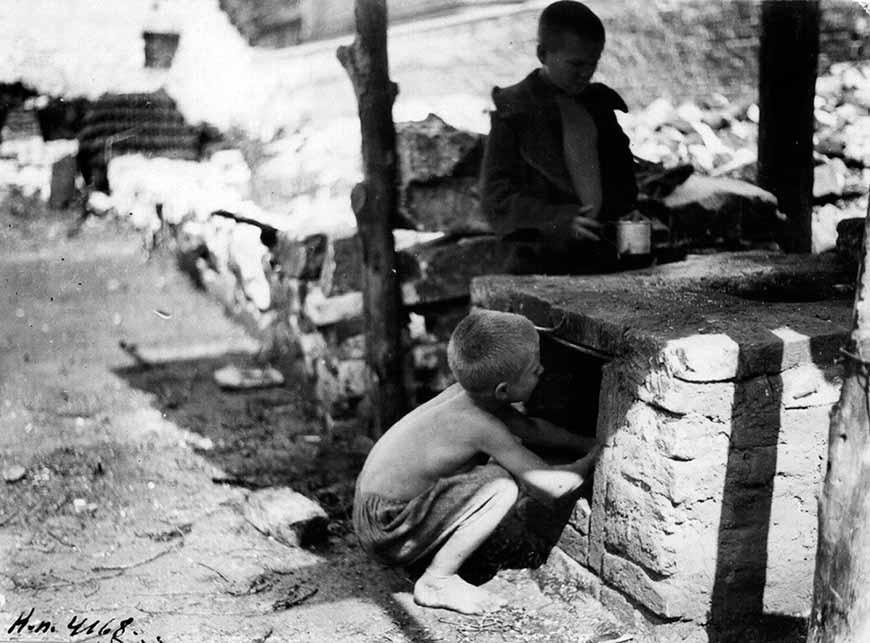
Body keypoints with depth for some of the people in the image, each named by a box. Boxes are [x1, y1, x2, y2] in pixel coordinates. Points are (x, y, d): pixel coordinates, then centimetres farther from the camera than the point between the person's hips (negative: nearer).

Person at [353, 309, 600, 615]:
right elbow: (553, 486, -22)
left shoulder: (471, 392, -2)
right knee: (502, 485, -21)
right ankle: (437, 580, -11)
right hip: (388, 535, -9)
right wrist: (595, 457, -6)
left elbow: (532, 428, 17)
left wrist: (587, 442, 16)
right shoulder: (481, 426, -26)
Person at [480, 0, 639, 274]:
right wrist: (560, 220, -21)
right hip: (545, 266, -4)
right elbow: (496, 198, -8)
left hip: (608, 261, 4)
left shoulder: (604, 102, 13)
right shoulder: (513, 110, -2)